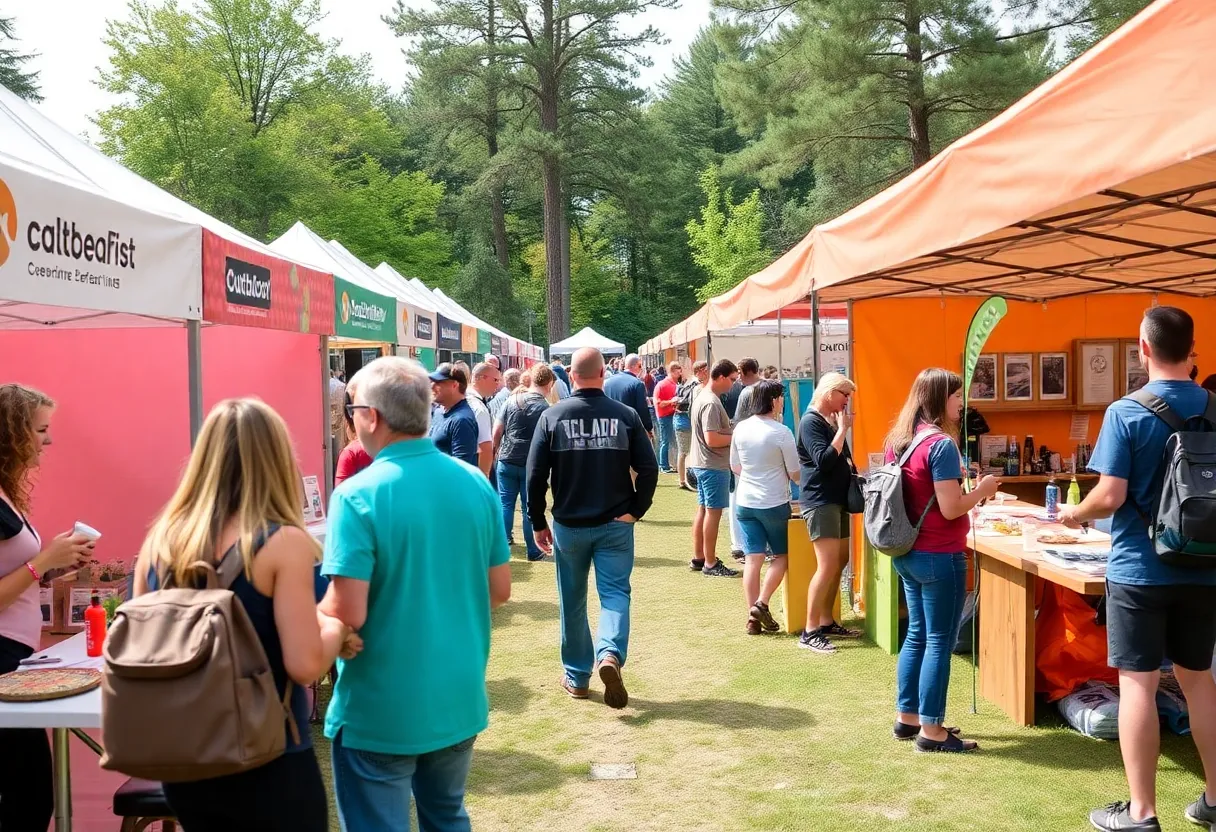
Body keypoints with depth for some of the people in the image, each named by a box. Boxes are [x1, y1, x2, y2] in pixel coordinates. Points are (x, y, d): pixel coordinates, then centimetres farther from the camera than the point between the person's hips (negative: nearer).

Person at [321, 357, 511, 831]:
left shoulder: (357, 496, -19)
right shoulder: (476, 484, -2)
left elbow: (347, 614, -22)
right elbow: (499, 590, 5)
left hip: (381, 711, -5)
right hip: (460, 698, 6)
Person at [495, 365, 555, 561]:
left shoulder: (512, 399, 1)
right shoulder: (546, 408, -9)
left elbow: (497, 430, 2)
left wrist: (496, 451, 17)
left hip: (507, 462, 3)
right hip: (531, 464, -3)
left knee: (505, 504, 11)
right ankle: (533, 551, 15)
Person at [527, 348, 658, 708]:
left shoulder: (551, 416, -4)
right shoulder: (626, 416, -5)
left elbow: (535, 474, -5)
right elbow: (649, 469, -8)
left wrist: (538, 523, 4)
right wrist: (635, 511, 2)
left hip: (569, 526, 1)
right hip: (615, 525, -1)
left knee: (573, 603, 14)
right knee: (615, 593, 4)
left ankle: (577, 677, 24)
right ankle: (610, 654, -22)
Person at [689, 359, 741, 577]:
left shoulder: (702, 395, 11)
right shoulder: (711, 403, -20)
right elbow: (712, 439, -25)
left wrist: (733, 434, 9)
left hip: (702, 463, 10)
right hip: (714, 466, -10)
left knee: (703, 510, 15)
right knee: (713, 512, -3)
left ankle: (698, 558, 23)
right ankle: (710, 564, 4)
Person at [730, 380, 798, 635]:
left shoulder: (741, 428, 0)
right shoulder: (781, 432, -14)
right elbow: (794, 473, -9)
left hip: (745, 501, 5)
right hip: (774, 503, -4)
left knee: (753, 558, 6)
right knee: (782, 556, 12)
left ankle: (753, 618, 6)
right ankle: (761, 604, -1)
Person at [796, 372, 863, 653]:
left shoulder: (832, 421, 15)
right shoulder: (811, 421, -13)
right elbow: (824, 461, -24)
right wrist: (842, 430, -19)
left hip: (838, 498, 10)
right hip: (819, 501, -10)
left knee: (841, 561, 12)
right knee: (827, 566, -13)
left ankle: (826, 622, 21)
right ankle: (810, 632, -9)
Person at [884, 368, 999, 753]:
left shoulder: (898, 440, 8)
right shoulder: (941, 444, -19)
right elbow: (950, 509, -21)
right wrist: (982, 490, -5)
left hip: (907, 553, 9)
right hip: (939, 557, -9)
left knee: (917, 634, 17)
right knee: (939, 641, 0)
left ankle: (907, 717, 25)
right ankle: (931, 731, 6)